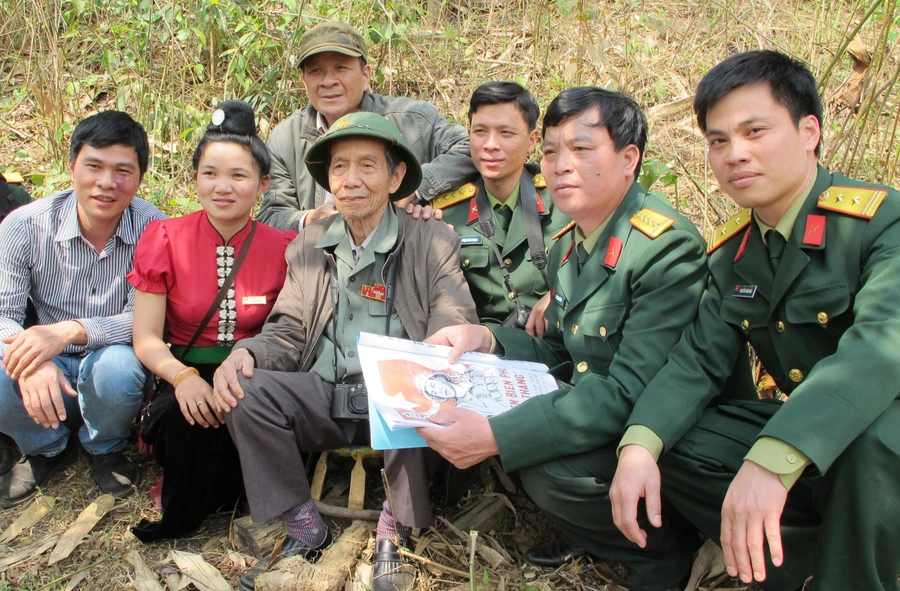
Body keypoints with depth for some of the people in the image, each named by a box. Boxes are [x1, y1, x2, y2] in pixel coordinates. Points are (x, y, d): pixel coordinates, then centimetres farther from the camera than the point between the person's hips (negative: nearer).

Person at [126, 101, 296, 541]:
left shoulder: (283, 247, -1)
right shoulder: (166, 239, -1)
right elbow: (146, 338, -3)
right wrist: (182, 377, -23)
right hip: (187, 375, 0)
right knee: (178, 416, -34)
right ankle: (184, 509, -1)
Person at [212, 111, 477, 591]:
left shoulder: (432, 243, 2)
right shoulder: (307, 247, 13)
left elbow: (453, 333, -8)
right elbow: (288, 334, 11)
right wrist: (247, 353, -13)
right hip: (324, 400, 3)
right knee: (245, 389, -21)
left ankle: (395, 531, -6)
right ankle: (305, 528, -3)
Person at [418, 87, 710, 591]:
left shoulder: (669, 246, -22)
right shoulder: (566, 246, 5)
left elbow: (631, 393, -29)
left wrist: (497, 436, -36)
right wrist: (488, 339, -7)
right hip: (590, 415, 8)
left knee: (552, 468, -30)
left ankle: (669, 548, 0)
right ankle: (584, 535, 12)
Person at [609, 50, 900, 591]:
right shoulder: (732, 252, 2)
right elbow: (700, 359, -3)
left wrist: (772, 462, -48)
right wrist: (640, 445, -23)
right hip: (802, 431, 6)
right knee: (667, 443, -8)